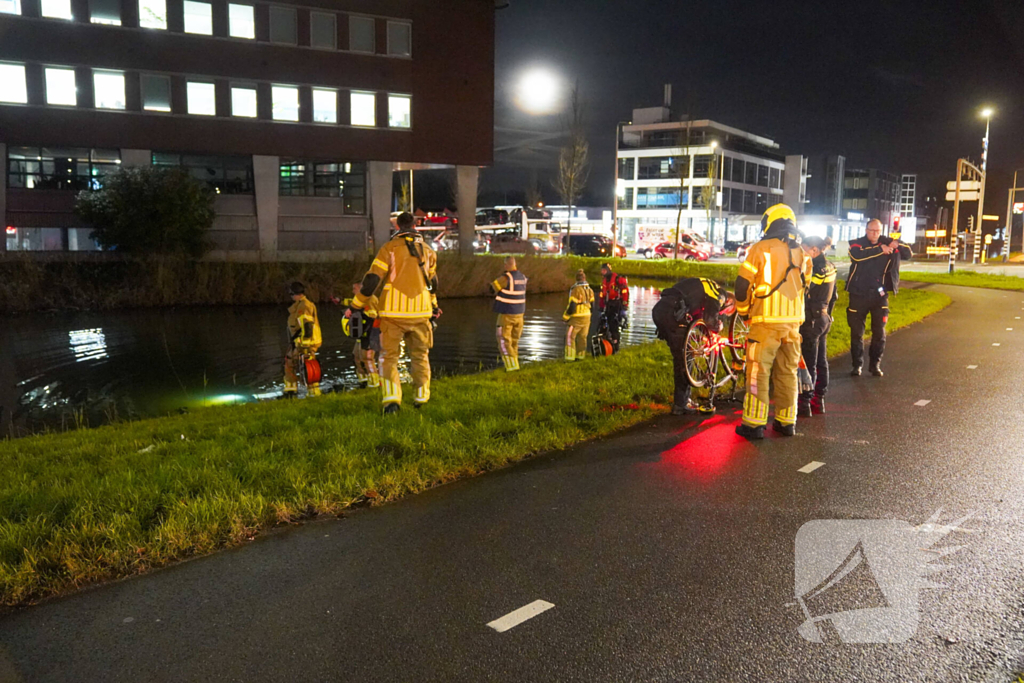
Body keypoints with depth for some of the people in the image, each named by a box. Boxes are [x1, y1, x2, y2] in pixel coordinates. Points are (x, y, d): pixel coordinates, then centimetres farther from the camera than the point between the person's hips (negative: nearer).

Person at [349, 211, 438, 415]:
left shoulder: (390, 248, -3)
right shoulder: (427, 251, 11)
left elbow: (372, 279, -9)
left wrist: (358, 306, -5)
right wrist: (433, 307, 36)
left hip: (393, 313, -3)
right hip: (420, 313, 3)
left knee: (389, 356, 4)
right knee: (420, 355, 18)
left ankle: (391, 398, -10)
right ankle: (422, 397, 25)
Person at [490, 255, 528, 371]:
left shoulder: (505, 277, -18)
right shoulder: (523, 277, 4)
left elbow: (492, 287, -6)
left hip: (506, 315, -7)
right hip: (519, 314, 7)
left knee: (504, 341, 0)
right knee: (514, 341, 17)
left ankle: (512, 366, -6)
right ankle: (514, 362, 23)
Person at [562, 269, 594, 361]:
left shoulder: (575, 290, -20)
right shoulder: (590, 290, 4)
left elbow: (571, 306, -21)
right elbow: (591, 305, 11)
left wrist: (565, 317, -9)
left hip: (576, 318, -7)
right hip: (587, 318, 7)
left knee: (570, 337, 0)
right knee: (582, 337, 14)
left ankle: (570, 358, -3)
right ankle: (580, 356, 19)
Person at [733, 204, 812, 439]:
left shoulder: (761, 249, -7)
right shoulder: (801, 253, 11)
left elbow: (743, 282, -8)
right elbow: (804, 285, 18)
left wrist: (743, 310, 7)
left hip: (766, 321, -5)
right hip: (793, 322, 5)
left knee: (759, 372, -1)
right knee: (787, 373, 13)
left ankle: (754, 424, 0)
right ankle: (786, 422, 20)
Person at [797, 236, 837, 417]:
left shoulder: (816, 268, -19)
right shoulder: (830, 268, 9)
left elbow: (801, 289, -31)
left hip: (811, 320, -9)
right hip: (824, 318, 9)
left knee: (808, 363, -3)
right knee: (821, 361, 15)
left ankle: (805, 403, 3)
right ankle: (819, 400, 24)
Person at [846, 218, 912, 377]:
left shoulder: (887, 243, 7)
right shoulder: (857, 243, -1)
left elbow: (908, 254, 4)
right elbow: (857, 255, -23)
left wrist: (898, 245, -16)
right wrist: (879, 250, -27)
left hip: (880, 294, 2)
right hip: (859, 294, -2)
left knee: (879, 332, 5)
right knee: (856, 331, 5)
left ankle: (875, 364, 17)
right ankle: (857, 365, 15)